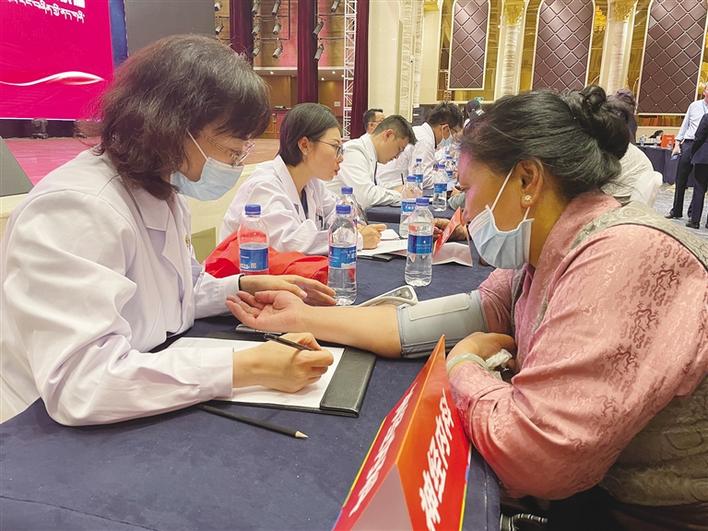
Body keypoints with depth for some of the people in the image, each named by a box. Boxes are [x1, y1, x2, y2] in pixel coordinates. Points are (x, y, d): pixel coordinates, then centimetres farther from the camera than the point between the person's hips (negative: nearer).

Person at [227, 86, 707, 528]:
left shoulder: (623, 259, -29)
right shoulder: (549, 254, -1)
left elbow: (531, 457, -34)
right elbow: (456, 319, -2)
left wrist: (462, 362, -14)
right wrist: (302, 318, -1)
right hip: (591, 489, 6)